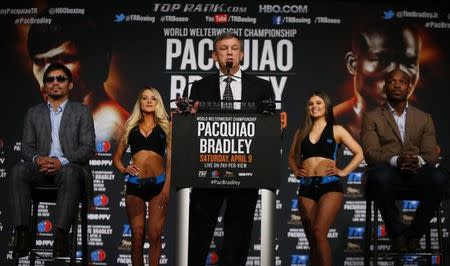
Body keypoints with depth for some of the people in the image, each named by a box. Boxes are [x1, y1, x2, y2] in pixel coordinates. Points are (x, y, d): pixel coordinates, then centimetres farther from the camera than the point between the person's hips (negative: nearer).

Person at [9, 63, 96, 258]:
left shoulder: (81, 111, 11)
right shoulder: (33, 113, 20)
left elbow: (88, 148, 0)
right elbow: (26, 147, 13)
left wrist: (61, 161, -17)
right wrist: (37, 159, -13)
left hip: (70, 168, -2)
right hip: (41, 168, 3)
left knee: (70, 172, -38)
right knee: (17, 171, -29)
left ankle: (61, 234, -40)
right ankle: (22, 232, -31)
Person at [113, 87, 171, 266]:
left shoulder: (165, 126, 10)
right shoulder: (131, 127, 15)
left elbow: (170, 159, 3)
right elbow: (117, 156, 18)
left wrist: (167, 187, -6)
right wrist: (123, 169, -4)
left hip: (158, 184, -1)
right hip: (135, 184, 1)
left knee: (155, 235, -4)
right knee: (137, 236, 3)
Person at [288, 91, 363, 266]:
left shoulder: (336, 130, 7)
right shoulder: (301, 132, 15)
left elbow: (359, 154, 6)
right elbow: (292, 157, 27)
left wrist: (343, 172, -2)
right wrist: (296, 172, 10)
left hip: (330, 186, -4)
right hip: (306, 188, 4)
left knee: (319, 232, -21)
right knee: (312, 239, 4)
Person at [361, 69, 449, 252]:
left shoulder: (424, 118, 19)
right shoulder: (371, 117, 12)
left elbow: (431, 153, 7)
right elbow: (370, 153, -2)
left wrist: (418, 161, -19)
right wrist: (395, 160, -23)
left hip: (416, 172, 2)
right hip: (387, 171, -2)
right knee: (380, 176, -39)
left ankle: (414, 232, -12)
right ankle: (397, 233, -17)